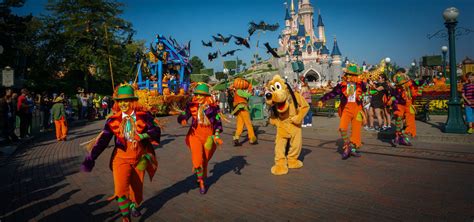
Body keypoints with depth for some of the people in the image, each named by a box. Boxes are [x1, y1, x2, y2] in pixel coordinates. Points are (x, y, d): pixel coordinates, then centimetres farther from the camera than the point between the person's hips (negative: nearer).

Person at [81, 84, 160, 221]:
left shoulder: (143, 116, -11)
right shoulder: (114, 120, -9)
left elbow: (156, 131, -16)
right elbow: (103, 140, -14)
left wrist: (142, 136, -33)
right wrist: (91, 158, -24)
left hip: (139, 157, 1)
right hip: (121, 158, -1)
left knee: (137, 186, 18)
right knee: (121, 188, -15)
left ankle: (133, 206, 51)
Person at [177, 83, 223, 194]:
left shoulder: (213, 106, -6)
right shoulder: (192, 105, -3)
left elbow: (218, 122, -1)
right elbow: (183, 115, -1)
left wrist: (217, 135, -10)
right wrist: (182, 119, -24)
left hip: (209, 136, 0)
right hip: (195, 135, 0)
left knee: (205, 160, 15)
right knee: (197, 160, -11)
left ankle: (202, 178, 40)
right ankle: (201, 182, 10)